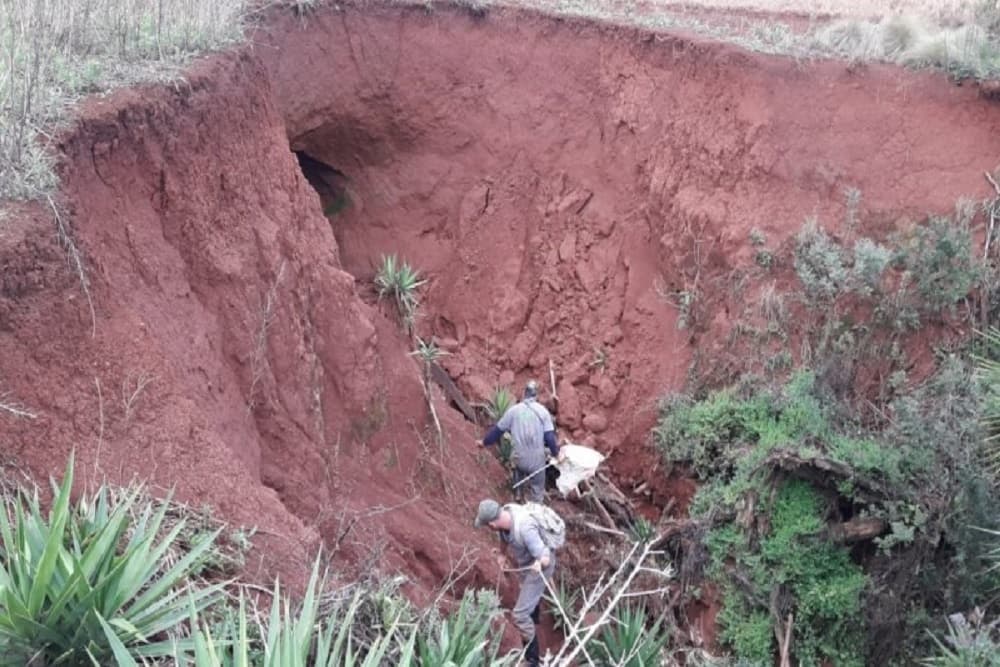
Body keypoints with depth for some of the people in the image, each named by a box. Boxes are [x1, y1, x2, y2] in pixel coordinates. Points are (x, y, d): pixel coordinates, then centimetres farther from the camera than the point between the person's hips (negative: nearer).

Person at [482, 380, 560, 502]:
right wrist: (555, 452, 11)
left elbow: (498, 429, 8)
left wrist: (485, 442, 23)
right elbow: (550, 436, -5)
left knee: (519, 487, 28)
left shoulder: (514, 410, -1)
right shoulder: (543, 411, -4)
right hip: (537, 459, -1)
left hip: (519, 458, 2)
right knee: (537, 493, 9)